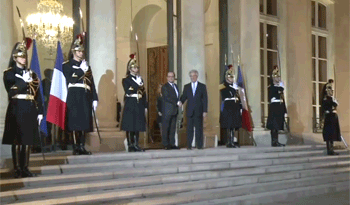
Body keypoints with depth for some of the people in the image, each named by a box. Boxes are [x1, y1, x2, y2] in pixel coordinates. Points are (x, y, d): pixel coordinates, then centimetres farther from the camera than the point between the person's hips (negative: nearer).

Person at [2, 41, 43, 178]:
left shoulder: (31, 73, 15)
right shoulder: (9, 73, 2)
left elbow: (37, 94, 11)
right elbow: (11, 92, -12)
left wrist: (40, 111, 5)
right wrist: (23, 81, -19)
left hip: (30, 110, 4)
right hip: (16, 110, -4)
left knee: (28, 140, 6)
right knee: (17, 140, -2)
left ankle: (25, 168, 14)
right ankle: (17, 169, 5)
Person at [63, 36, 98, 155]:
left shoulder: (86, 65, 19)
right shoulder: (67, 65, 4)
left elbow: (91, 83, 15)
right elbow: (71, 80, -9)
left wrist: (94, 99, 9)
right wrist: (81, 70, -10)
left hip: (86, 98, 5)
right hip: (74, 97, -5)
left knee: (84, 122, 3)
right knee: (75, 122, -7)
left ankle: (82, 147, 9)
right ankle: (75, 148, -4)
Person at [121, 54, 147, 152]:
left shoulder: (140, 79, 18)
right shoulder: (126, 79, 1)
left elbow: (144, 93, 16)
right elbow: (128, 91, -15)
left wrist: (145, 106, 11)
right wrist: (138, 88, -11)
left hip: (139, 105, 6)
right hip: (130, 105, -6)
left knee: (138, 125, 5)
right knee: (130, 126, -5)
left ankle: (136, 145, 10)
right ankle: (130, 145, 0)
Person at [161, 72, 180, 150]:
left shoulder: (175, 86, 20)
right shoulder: (165, 87, -5)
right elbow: (167, 98, -14)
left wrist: (178, 103, 5)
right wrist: (176, 102, -15)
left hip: (174, 110, 7)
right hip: (167, 111, -7)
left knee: (173, 128, 7)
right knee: (165, 128, -4)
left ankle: (172, 144, 11)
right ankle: (166, 144, -1)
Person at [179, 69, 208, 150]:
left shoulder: (202, 86, 7)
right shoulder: (186, 87, 13)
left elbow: (205, 99, 3)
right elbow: (184, 96, 9)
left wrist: (205, 111, -5)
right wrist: (181, 102, -16)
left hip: (199, 111, -1)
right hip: (189, 111, 2)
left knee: (199, 128, 1)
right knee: (189, 129, 0)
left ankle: (199, 145, 7)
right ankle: (189, 145, 4)